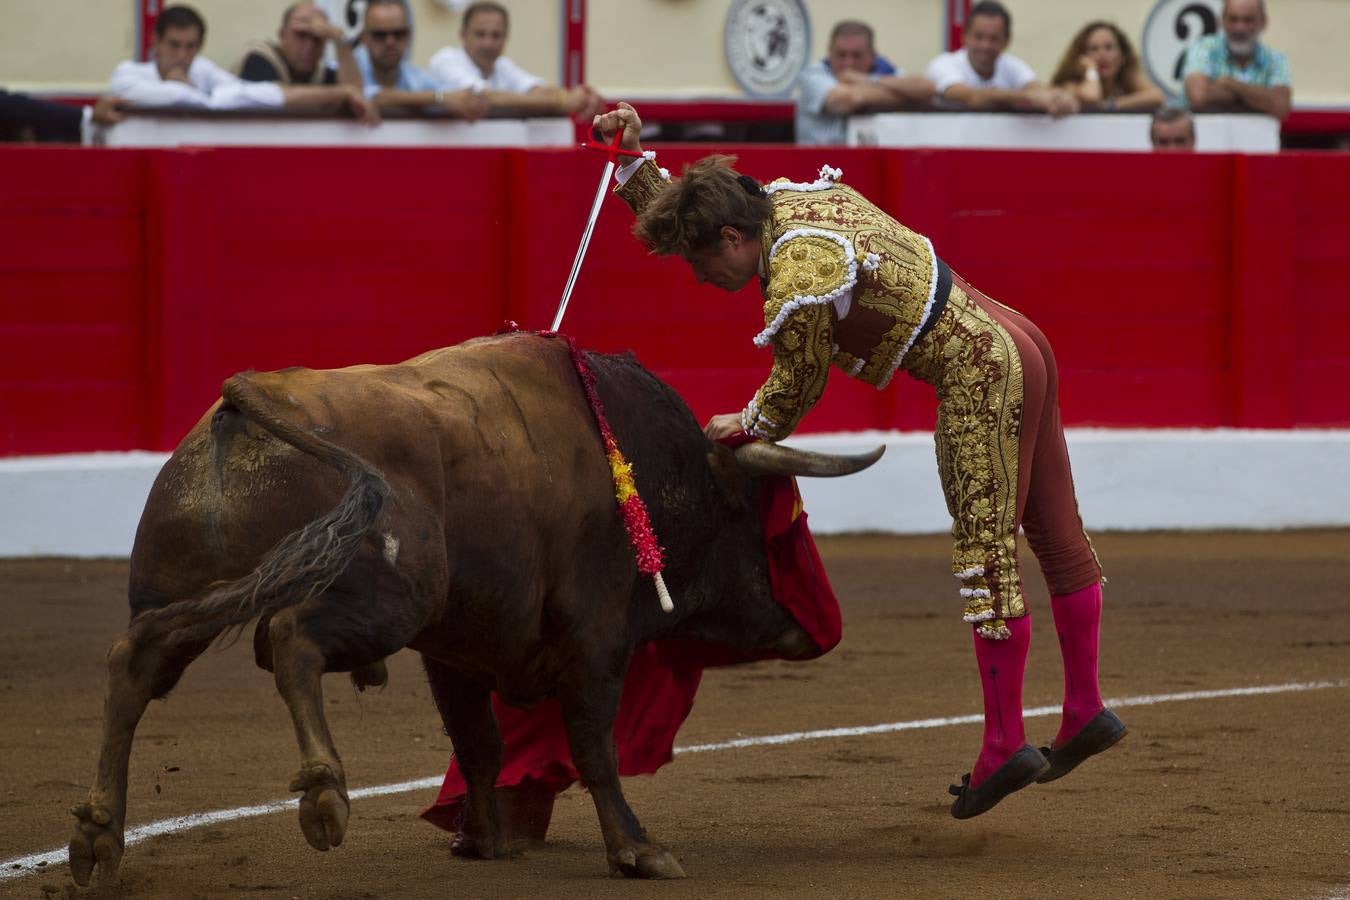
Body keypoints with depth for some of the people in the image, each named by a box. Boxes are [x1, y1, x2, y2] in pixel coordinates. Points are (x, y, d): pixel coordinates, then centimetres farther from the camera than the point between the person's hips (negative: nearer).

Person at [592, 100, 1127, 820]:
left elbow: (793, 396, -8)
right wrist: (633, 158, 13)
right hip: (1015, 341, 10)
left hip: (978, 376, -10)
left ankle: (1004, 745, -3)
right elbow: (672, 215, 25)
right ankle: (1085, 711, 24)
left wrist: (742, 428, 11)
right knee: (1057, 538, 15)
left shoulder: (798, 281, -22)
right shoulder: (781, 201, 7)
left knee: (987, 555, -6)